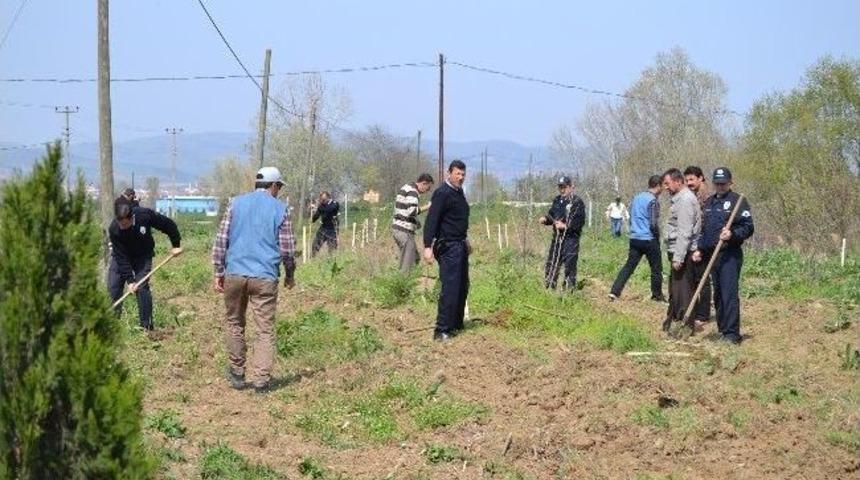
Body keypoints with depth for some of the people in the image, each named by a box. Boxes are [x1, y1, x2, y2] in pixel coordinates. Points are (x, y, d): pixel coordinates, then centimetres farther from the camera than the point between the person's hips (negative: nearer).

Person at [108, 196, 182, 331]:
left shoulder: (145, 215, -32)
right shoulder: (113, 230, -30)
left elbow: (168, 225, -14)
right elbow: (122, 258, -26)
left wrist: (176, 244, -7)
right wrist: (129, 280, -28)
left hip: (142, 255, -1)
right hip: (121, 256, 1)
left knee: (142, 287, -12)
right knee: (113, 287, -8)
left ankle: (147, 325, -5)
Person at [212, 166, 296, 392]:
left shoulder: (236, 203, 7)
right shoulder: (280, 209, 2)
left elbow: (221, 240, 4)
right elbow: (287, 248, 3)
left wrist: (219, 272, 9)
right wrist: (290, 276, 18)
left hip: (235, 274, 2)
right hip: (265, 277, -2)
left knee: (234, 322, 18)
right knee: (265, 329, 3)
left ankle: (237, 372, 21)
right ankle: (261, 379, -1)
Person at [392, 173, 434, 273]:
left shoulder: (406, 188, 18)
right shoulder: (412, 191, -14)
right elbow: (412, 211, -26)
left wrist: (415, 222, 15)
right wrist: (427, 207, -14)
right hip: (405, 231, -10)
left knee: (415, 259, 18)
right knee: (408, 265, -7)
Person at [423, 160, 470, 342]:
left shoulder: (459, 192, 14)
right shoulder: (442, 193, -14)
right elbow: (432, 220, -20)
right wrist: (427, 246, -26)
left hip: (460, 245, 10)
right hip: (448, 246, -10)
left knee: (462, 287, 13)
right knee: (450, 288, -13)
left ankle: (456, 324, 23)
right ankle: (442, 330, -12)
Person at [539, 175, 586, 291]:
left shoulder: (577, 202, -7)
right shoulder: (557, 200, 13)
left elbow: (580, 221, -12)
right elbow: (551, 215, 20)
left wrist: (565, 226, -21)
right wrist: (545, 219, -2)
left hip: (571, 239, -7)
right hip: (557, 237, 7)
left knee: (570, 266, -6)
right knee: (551, 265, 10)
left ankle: (569, 290, 0)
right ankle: (548, 289, 20)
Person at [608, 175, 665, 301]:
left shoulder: (637, 197, 10)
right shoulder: (653, 201, -13)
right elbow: (654, 224, -17)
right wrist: (658, 237, -2)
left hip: (634, 238, 7)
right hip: (649, 240, -7)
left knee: (628, 266, 6)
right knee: (656, 268, 8)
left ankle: (615, 291, -4)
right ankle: (657, 295, 17)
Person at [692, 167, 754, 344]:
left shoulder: (737, 201, -4)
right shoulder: (708, 203, 18)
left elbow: (748, 227, -10)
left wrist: (732, 234, -25)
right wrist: (700, 249, 15)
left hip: (730, 256, -7)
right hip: (711, 255, 7)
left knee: (729, 294, -11)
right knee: (718, 295, 11)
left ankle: (731, 333, -11)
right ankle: (722, 328, 19)